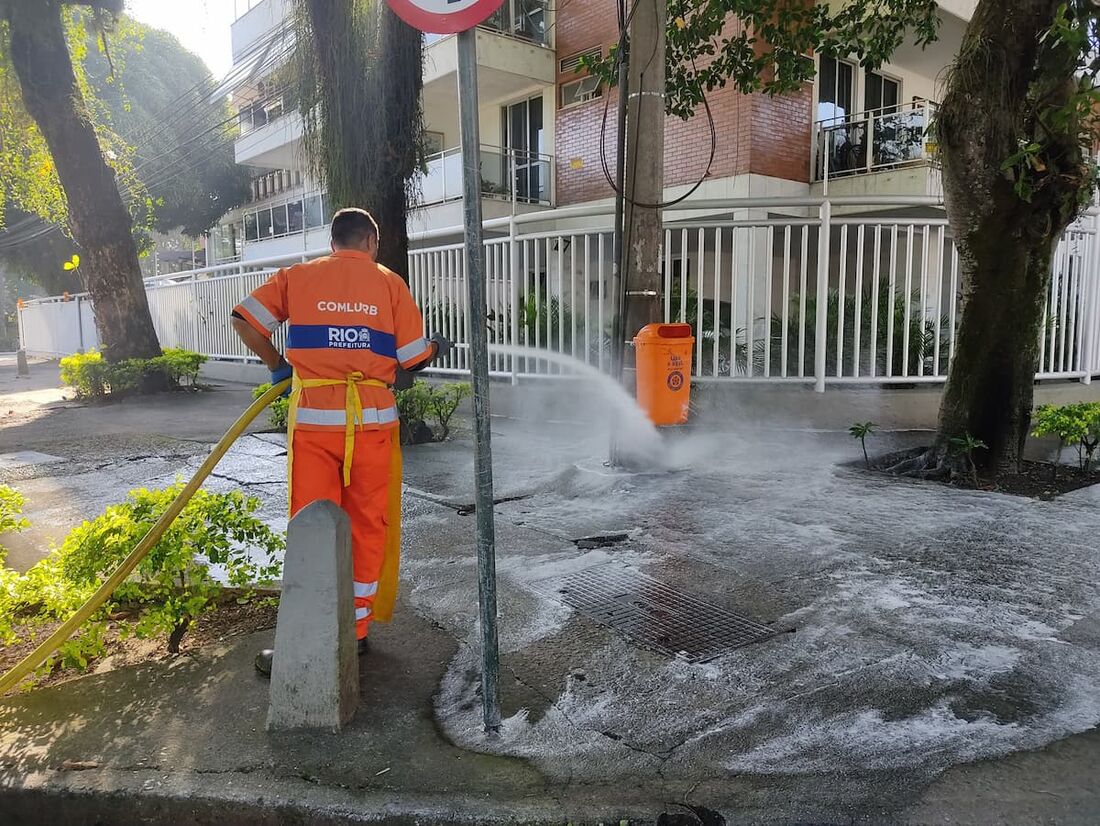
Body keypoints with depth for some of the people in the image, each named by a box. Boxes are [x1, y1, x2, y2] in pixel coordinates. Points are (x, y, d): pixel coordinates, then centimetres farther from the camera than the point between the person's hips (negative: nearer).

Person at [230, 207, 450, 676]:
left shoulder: (298, 277, 6)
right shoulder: (389, 284, 4)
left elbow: (244, 321, 1)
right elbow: (414, 358, 1)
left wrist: (276, 364, 15)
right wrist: (438, 347, 23)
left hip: (313, 419, 0)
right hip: (372, 419, 0)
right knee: (368, 527, 12)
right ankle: (356, 632, 21)